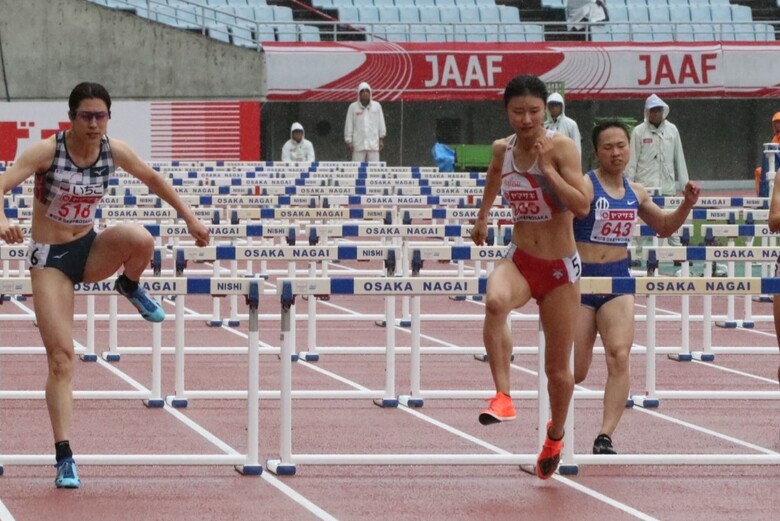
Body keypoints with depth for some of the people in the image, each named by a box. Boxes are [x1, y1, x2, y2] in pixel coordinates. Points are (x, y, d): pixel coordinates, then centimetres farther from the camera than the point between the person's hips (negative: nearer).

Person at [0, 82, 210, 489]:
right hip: (49, 257, -3)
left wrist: (189, 217, 9)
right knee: (61, 356, -10)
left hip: (90, 250, 3)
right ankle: (64, 458, -5)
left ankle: (131, 288, 5)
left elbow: (152, 178, 11)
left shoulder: (114, 151, -8)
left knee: (141, 239, -31)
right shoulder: (47, 151, -19)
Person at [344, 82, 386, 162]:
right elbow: (349, 125, 3)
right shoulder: (353, 107, 1)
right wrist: (349, 141, 1)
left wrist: (381, 139, 9)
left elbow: (381, 123, 11)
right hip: (358, 144, -1)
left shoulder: (377, 106, 5)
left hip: (373, 144, 1)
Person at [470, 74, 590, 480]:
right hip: (518, 261, 2)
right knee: (495, 302, -37)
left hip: (560, 268, -2)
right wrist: (483, 215, 35)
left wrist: (547, 169, -28)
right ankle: (503, 396, -37)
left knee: (558, 368, 9)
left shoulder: (561, 147, -14)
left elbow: (582, 207, -24)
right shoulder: (502, 149, 0)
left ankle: (555, 435, 37)